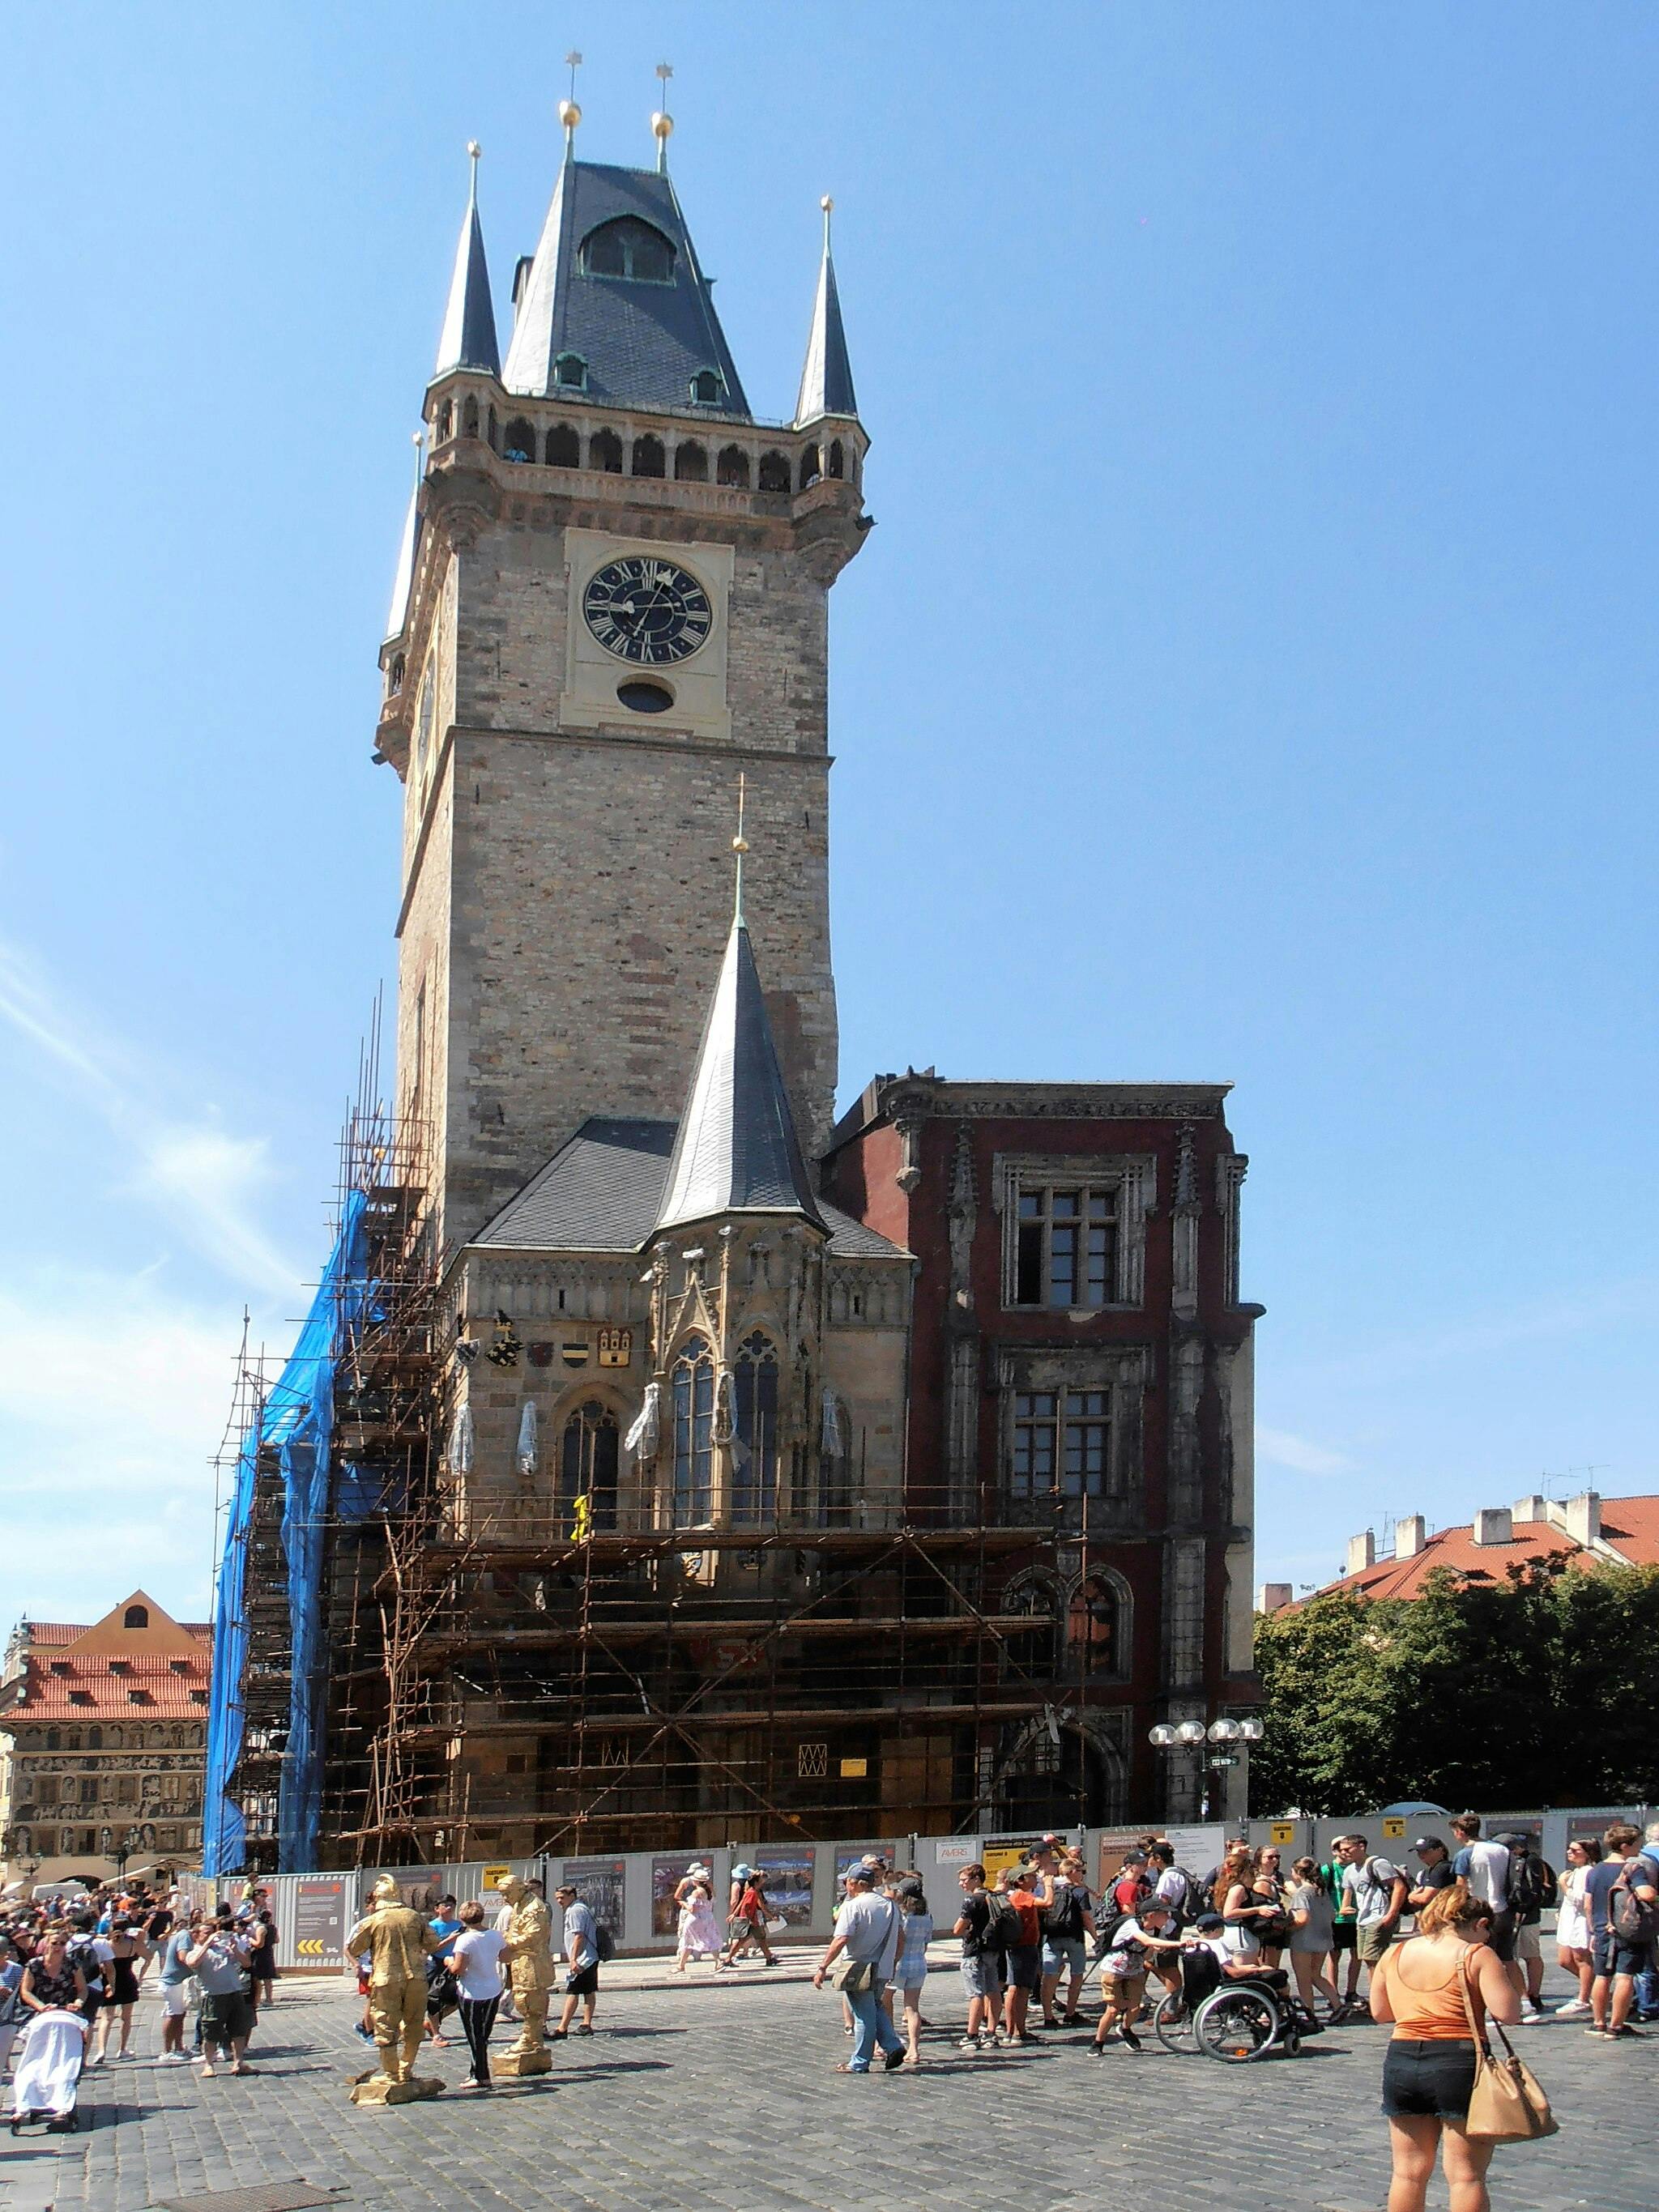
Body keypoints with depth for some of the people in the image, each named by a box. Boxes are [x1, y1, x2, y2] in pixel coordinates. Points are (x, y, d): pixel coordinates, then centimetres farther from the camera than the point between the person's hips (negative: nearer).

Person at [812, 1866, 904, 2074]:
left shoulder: (853, 1906, -16)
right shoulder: (890, 1905, 6)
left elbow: (840, 1940, -24)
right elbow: (900, 1941, 13)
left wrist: (823, 1967, -21)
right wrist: (891, 1961, 24)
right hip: (883, 1970, 6)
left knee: (864, 2016, 4)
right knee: (877, 2008, 24)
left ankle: (859, 2063, 14)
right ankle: (893, 2047, 10)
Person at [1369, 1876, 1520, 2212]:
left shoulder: (1394, 1954, 11)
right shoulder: (1477, 1955, -4)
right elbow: (1507, 2013, -11)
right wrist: (1502, 1979, 8)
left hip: (1400, 2061, 5)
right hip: (1459, 2062, -4)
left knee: (1408, 2173, 13)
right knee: (1466, 2177, 1)